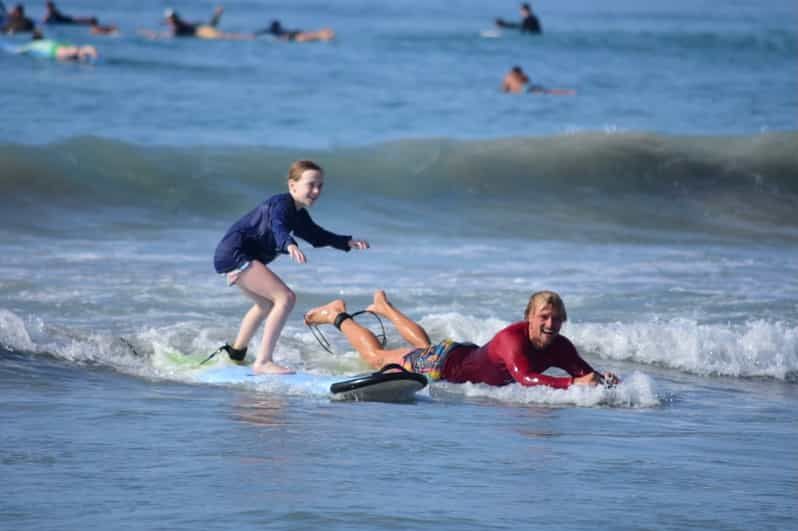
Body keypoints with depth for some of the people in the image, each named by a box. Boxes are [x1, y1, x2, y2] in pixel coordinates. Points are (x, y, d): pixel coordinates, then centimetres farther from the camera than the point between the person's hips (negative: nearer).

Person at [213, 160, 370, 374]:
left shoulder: (298, 214, 13)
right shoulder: (281, 204, -18)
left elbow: (316, 235, 26)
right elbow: (278, 227, -39)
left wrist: (348, 242, 14)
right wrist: (290, 245, -60)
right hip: (234, 253, -11)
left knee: (266, 304, 34)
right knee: (286, 298, -20)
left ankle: (235, 353, 53)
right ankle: (263, 362, -23)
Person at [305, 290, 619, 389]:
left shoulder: (560, 348, -21)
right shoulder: (512, 339, -43)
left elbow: (584, 372, -15)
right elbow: (525, 378, -57)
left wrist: (602, 380, -39)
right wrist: (572, 384, -64)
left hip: (471, 355, 7)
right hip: (444, 364, -7)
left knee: (424, 346, 39)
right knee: (376, 358, 16)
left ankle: (385, 308, 64)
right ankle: (339, 317, 39)